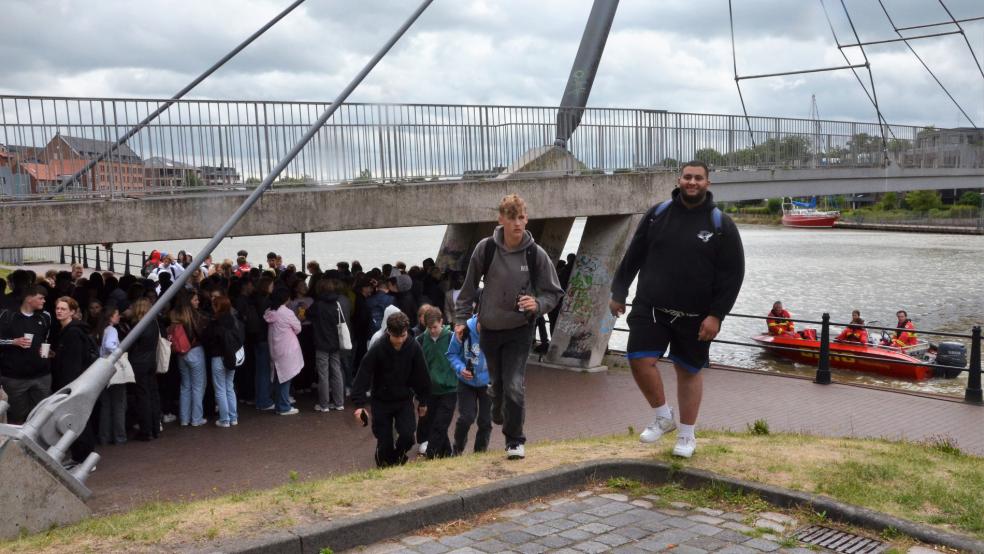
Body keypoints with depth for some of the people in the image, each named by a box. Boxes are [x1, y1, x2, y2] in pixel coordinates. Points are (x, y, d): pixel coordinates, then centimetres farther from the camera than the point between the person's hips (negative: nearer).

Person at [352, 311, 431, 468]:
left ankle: (397, 458, 17)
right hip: (381, 401, -1)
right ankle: (385, 465, 29)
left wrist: (423, 400, 5)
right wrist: (359, 404, -28)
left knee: (407, 435, -14)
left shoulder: (414, 348, -13)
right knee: (385, 442, -1)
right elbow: (363, 376, -21)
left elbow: (421, 376, -2)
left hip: (405, 400, 2)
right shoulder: (377, 349, -20)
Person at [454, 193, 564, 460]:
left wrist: (538, 304, -21)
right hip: (489, 329, 2)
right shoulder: (485, 248, -9)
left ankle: (515, 440, 4)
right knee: (497, 383, 13)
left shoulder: (536, 254, -12)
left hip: (519, 330, -2)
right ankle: (500, 417, 40)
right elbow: (469, 286, 4)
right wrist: (461, 319, 5)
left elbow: (555, 292, -1)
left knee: (514, 385, -11)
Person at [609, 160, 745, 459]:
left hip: (695, 316, -1)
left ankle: (687, 435, 27)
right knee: (640, 360, -11)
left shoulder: (721, 225, -3)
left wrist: (716, 314, -11)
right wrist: (619, 292, 9)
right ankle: (663, 416, 14)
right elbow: (633, 256, 9)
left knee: (689, 371, 10)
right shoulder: (658, 214, 2)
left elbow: (733, 274, -4)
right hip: (650, 308, 1)